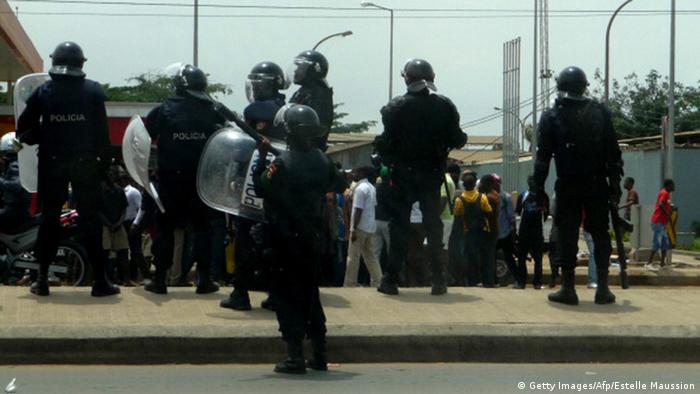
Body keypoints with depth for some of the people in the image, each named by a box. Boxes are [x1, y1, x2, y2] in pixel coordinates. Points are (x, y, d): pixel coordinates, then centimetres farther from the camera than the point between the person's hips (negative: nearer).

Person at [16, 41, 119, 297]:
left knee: (49, 218, 10)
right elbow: (102, 130, -5)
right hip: (86, 162, -1)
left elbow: (24, 128, -1)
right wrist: (104, 161, 2)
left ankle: (42, 279, 10)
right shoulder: (93, 91, -3)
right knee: (90, 219, 3)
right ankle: (99, 280, 3)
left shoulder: (43, 92, -1)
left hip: (51, 162, 1)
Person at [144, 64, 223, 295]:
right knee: (201, 226, 11)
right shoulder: (212, 113, -1)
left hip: (170, 179, -1)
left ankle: (160, 278, 5)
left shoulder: (163, 111, -4)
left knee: (165, 226, 7)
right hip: (202, 179, 1)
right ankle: (203, 279, 8)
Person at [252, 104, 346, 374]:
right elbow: (339, 185, 16)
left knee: (287, 295, 0)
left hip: (285, 240, -5)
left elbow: (260, 188, -13)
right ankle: (319, 356, 17)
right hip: (311, 240, 5)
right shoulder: (323, 162, 2)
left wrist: (262, 157, -6)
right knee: (310, 294, 15)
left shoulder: (282, 163, -16)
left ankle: (295, 357, -4)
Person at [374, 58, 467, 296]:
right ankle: (438, 281, 7)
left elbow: (386, 143, -11)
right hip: (432, 175, 2)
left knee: (399, 226, 5)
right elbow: (457, 140, -3)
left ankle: (391, 280, 3)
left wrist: (388, 160, 7)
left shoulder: (396, 107, -9)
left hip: (403, 175, -2)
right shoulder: (444, 106, -4)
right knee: (433, 226, 10)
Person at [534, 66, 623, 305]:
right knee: (600, 234, 9)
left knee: (567, 236, 2)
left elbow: (543, 157, -2)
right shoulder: (600, 113, 4)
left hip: (567, 187, -1)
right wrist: (615, 184, 10)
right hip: (597, 185, 2)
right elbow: (613, 153, 5)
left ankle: (568, 289, 2)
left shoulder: (551, 117, 0)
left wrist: (539, 189, 3)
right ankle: (603, 288, 8)